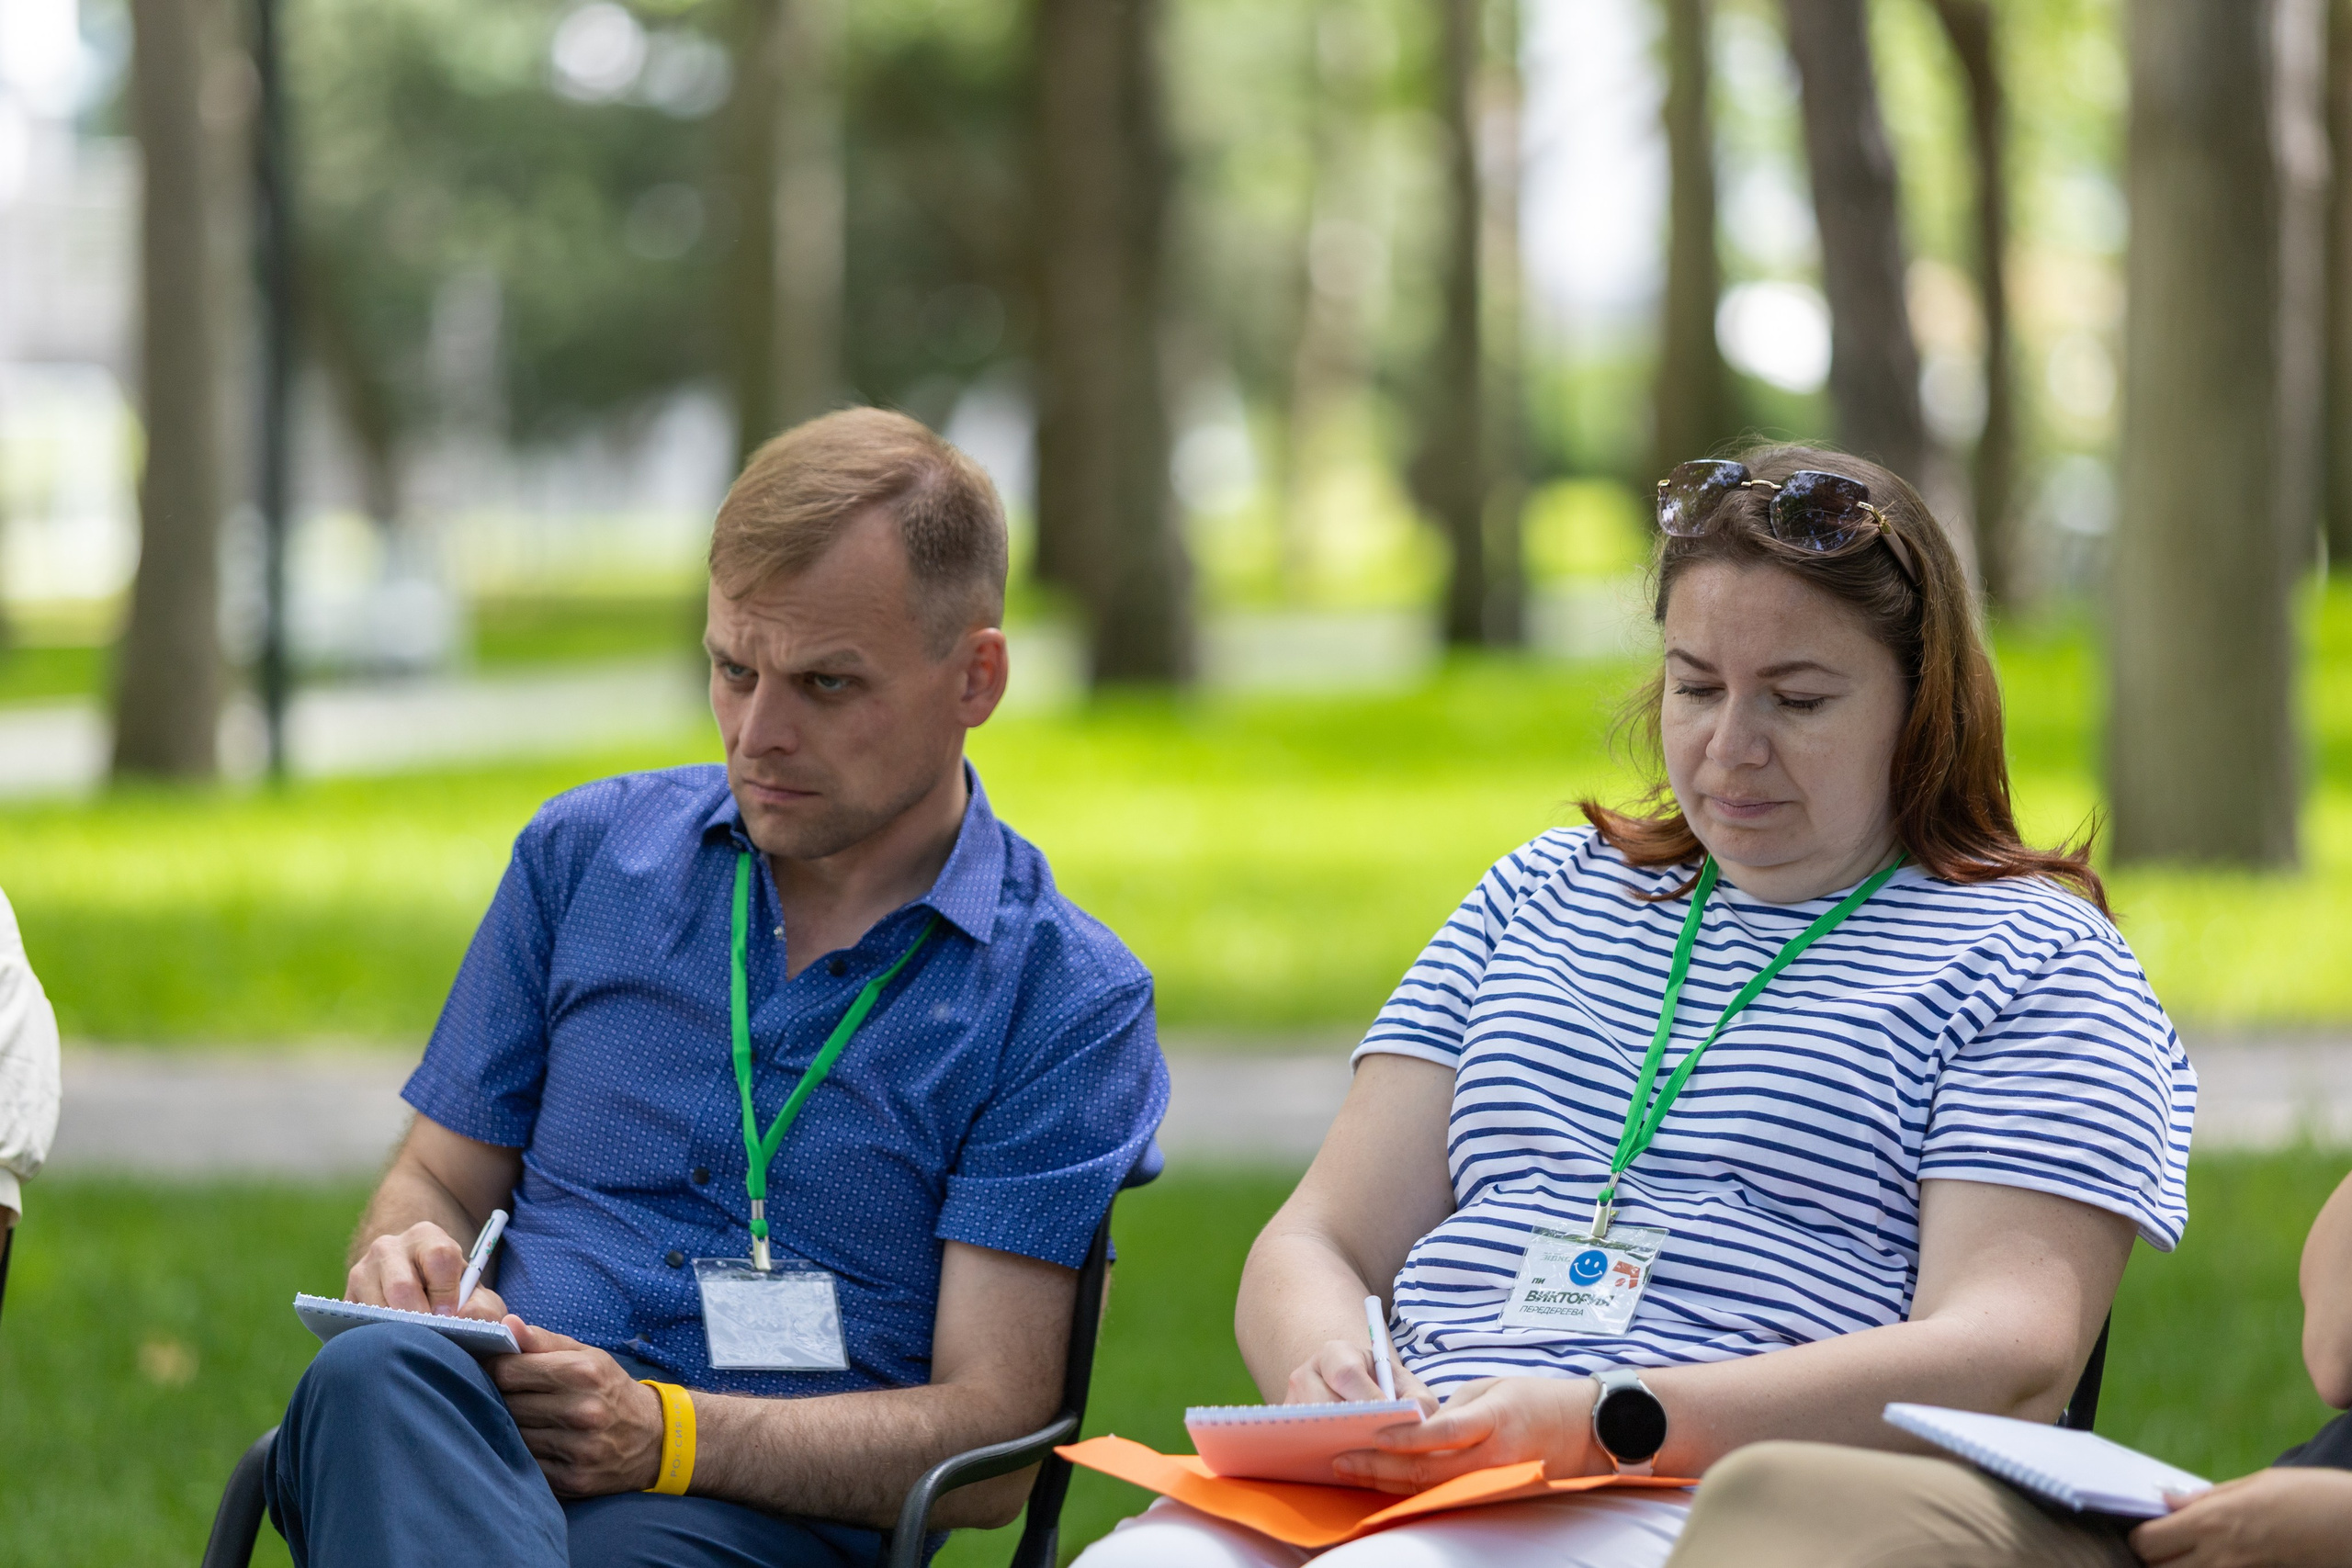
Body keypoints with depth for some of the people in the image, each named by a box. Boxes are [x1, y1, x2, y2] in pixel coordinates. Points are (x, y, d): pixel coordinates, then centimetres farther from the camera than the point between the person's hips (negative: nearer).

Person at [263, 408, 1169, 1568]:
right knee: (375, 1378, -38)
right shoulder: (584, 853, 20)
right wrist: (404, 1262, -4)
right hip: (489, 1444, 4)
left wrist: (668, 1433, -16)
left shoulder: (1066, 1002, 7)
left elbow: (990, 1434, 0)